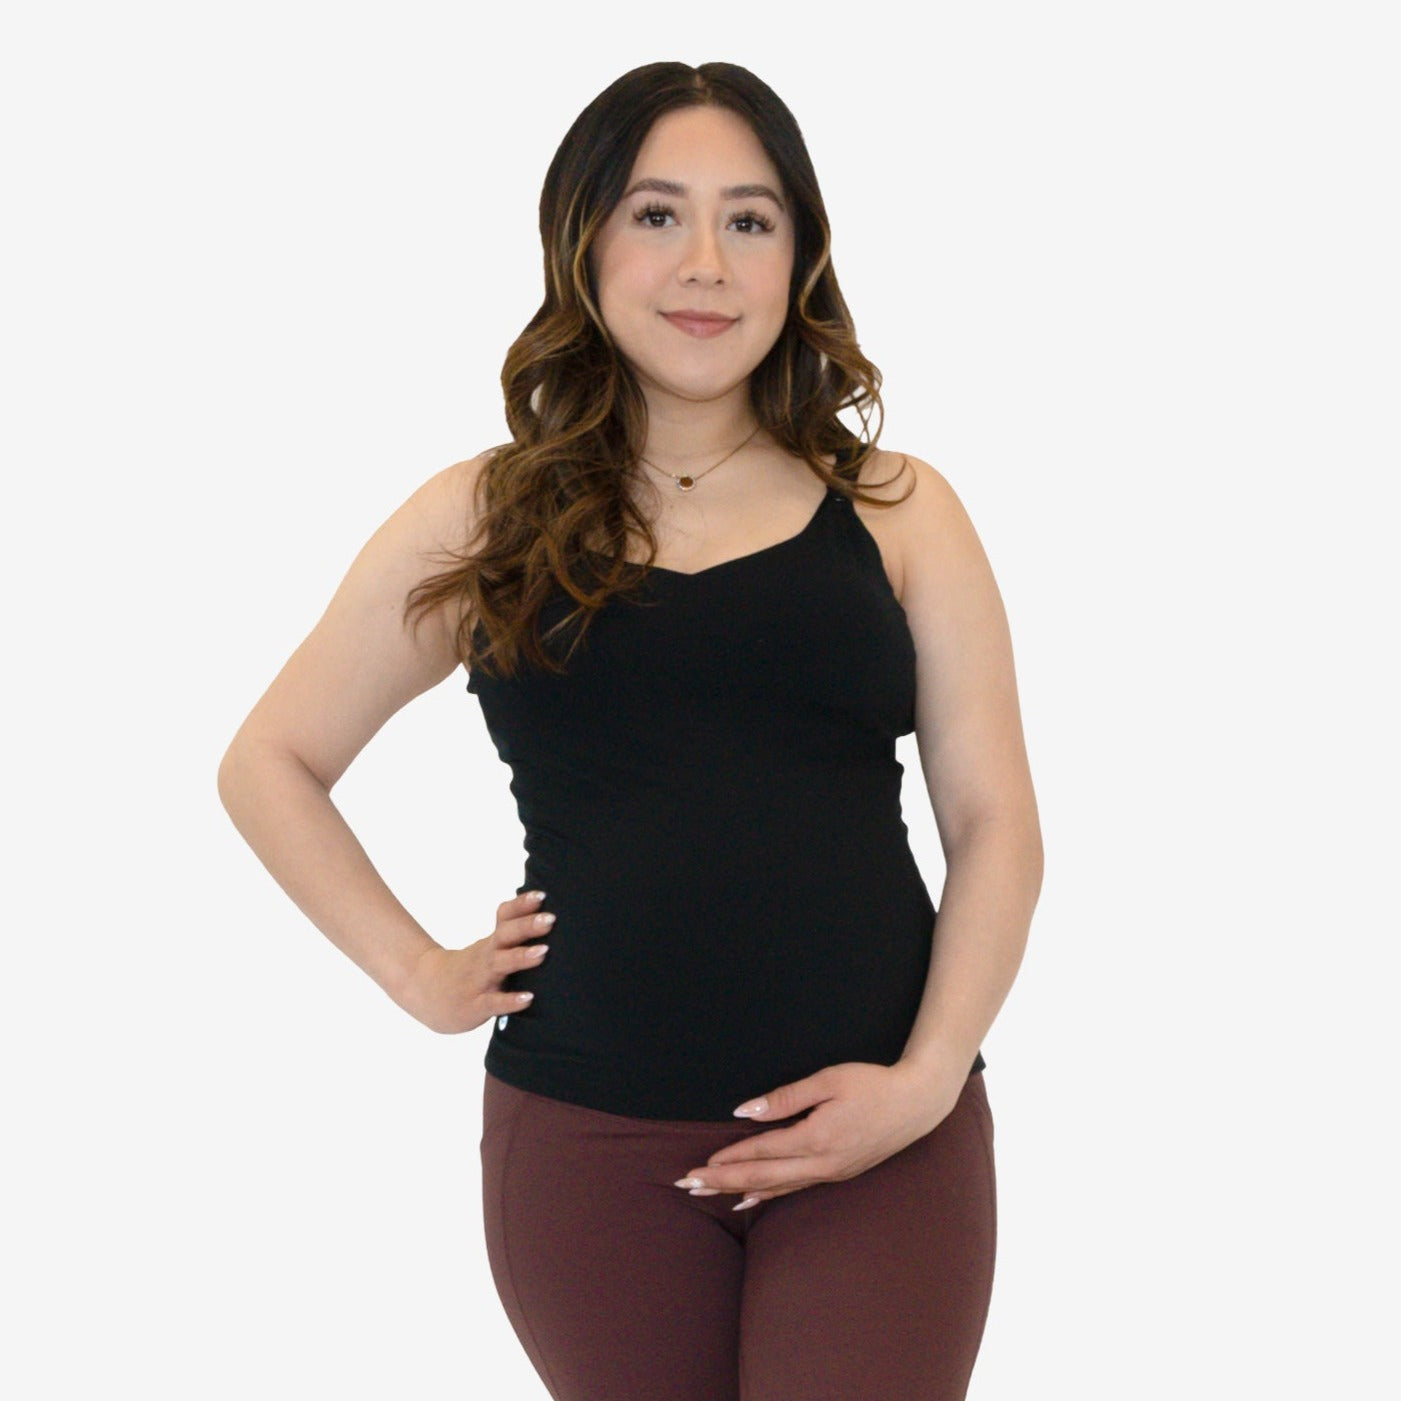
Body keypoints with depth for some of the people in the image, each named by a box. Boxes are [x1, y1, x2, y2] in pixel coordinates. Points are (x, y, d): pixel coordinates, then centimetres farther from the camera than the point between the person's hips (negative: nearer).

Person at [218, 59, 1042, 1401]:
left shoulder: (894, 511, 5)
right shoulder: (484, 521, 5)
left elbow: (993, 822, 4)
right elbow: (269, 764, 13)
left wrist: (927, 1075, -8)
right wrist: (416, 969, 3)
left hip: (879, 1137, 0)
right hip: (586, 1140, 0)